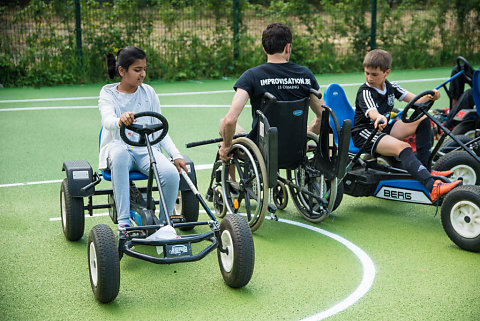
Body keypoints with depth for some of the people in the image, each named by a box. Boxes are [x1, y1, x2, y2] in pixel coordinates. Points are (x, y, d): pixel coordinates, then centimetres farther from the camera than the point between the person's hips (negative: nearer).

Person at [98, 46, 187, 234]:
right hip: (118, 146, -2)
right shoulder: (108, 93, 3)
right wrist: (120, 120, -43)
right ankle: (124, 222, -38)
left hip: (147, 149, 2)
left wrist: (176, 155, -2)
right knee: (119, 154, -40)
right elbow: (107, 121, -18)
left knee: (171, 174, -29)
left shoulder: (148, 93, 12)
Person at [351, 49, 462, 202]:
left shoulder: (390, 87, 7)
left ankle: (426, 170, -7)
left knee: (423, 119, -4)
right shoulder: (365, 92, -13)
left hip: (385, 129, 8)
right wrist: (379, 118, -58)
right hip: (364, 134, -8)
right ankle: (433, 188, -50)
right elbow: (372, 112, -34)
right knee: (403, 147, -33)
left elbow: (415, 100, 2)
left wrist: (429, 97, -21)